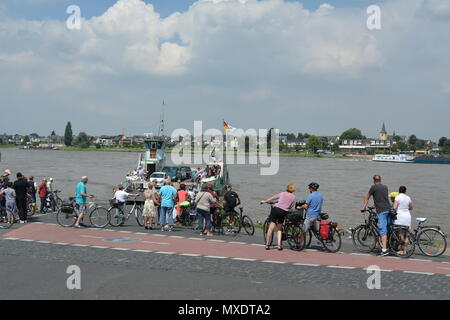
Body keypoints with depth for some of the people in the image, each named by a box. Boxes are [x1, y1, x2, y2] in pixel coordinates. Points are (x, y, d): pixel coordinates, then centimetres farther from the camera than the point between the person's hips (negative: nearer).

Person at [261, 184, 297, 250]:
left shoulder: (282, 194, 15)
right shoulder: (293, 197, 11)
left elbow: (272, 198, 22)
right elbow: (291, 207, 10)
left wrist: (264, 201, 35)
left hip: (275, 209, 0)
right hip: (283, 212, 0)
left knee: (271, 228, 3)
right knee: (280, 229, 17)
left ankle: (267, 245, 6)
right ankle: (279, 245, 9)